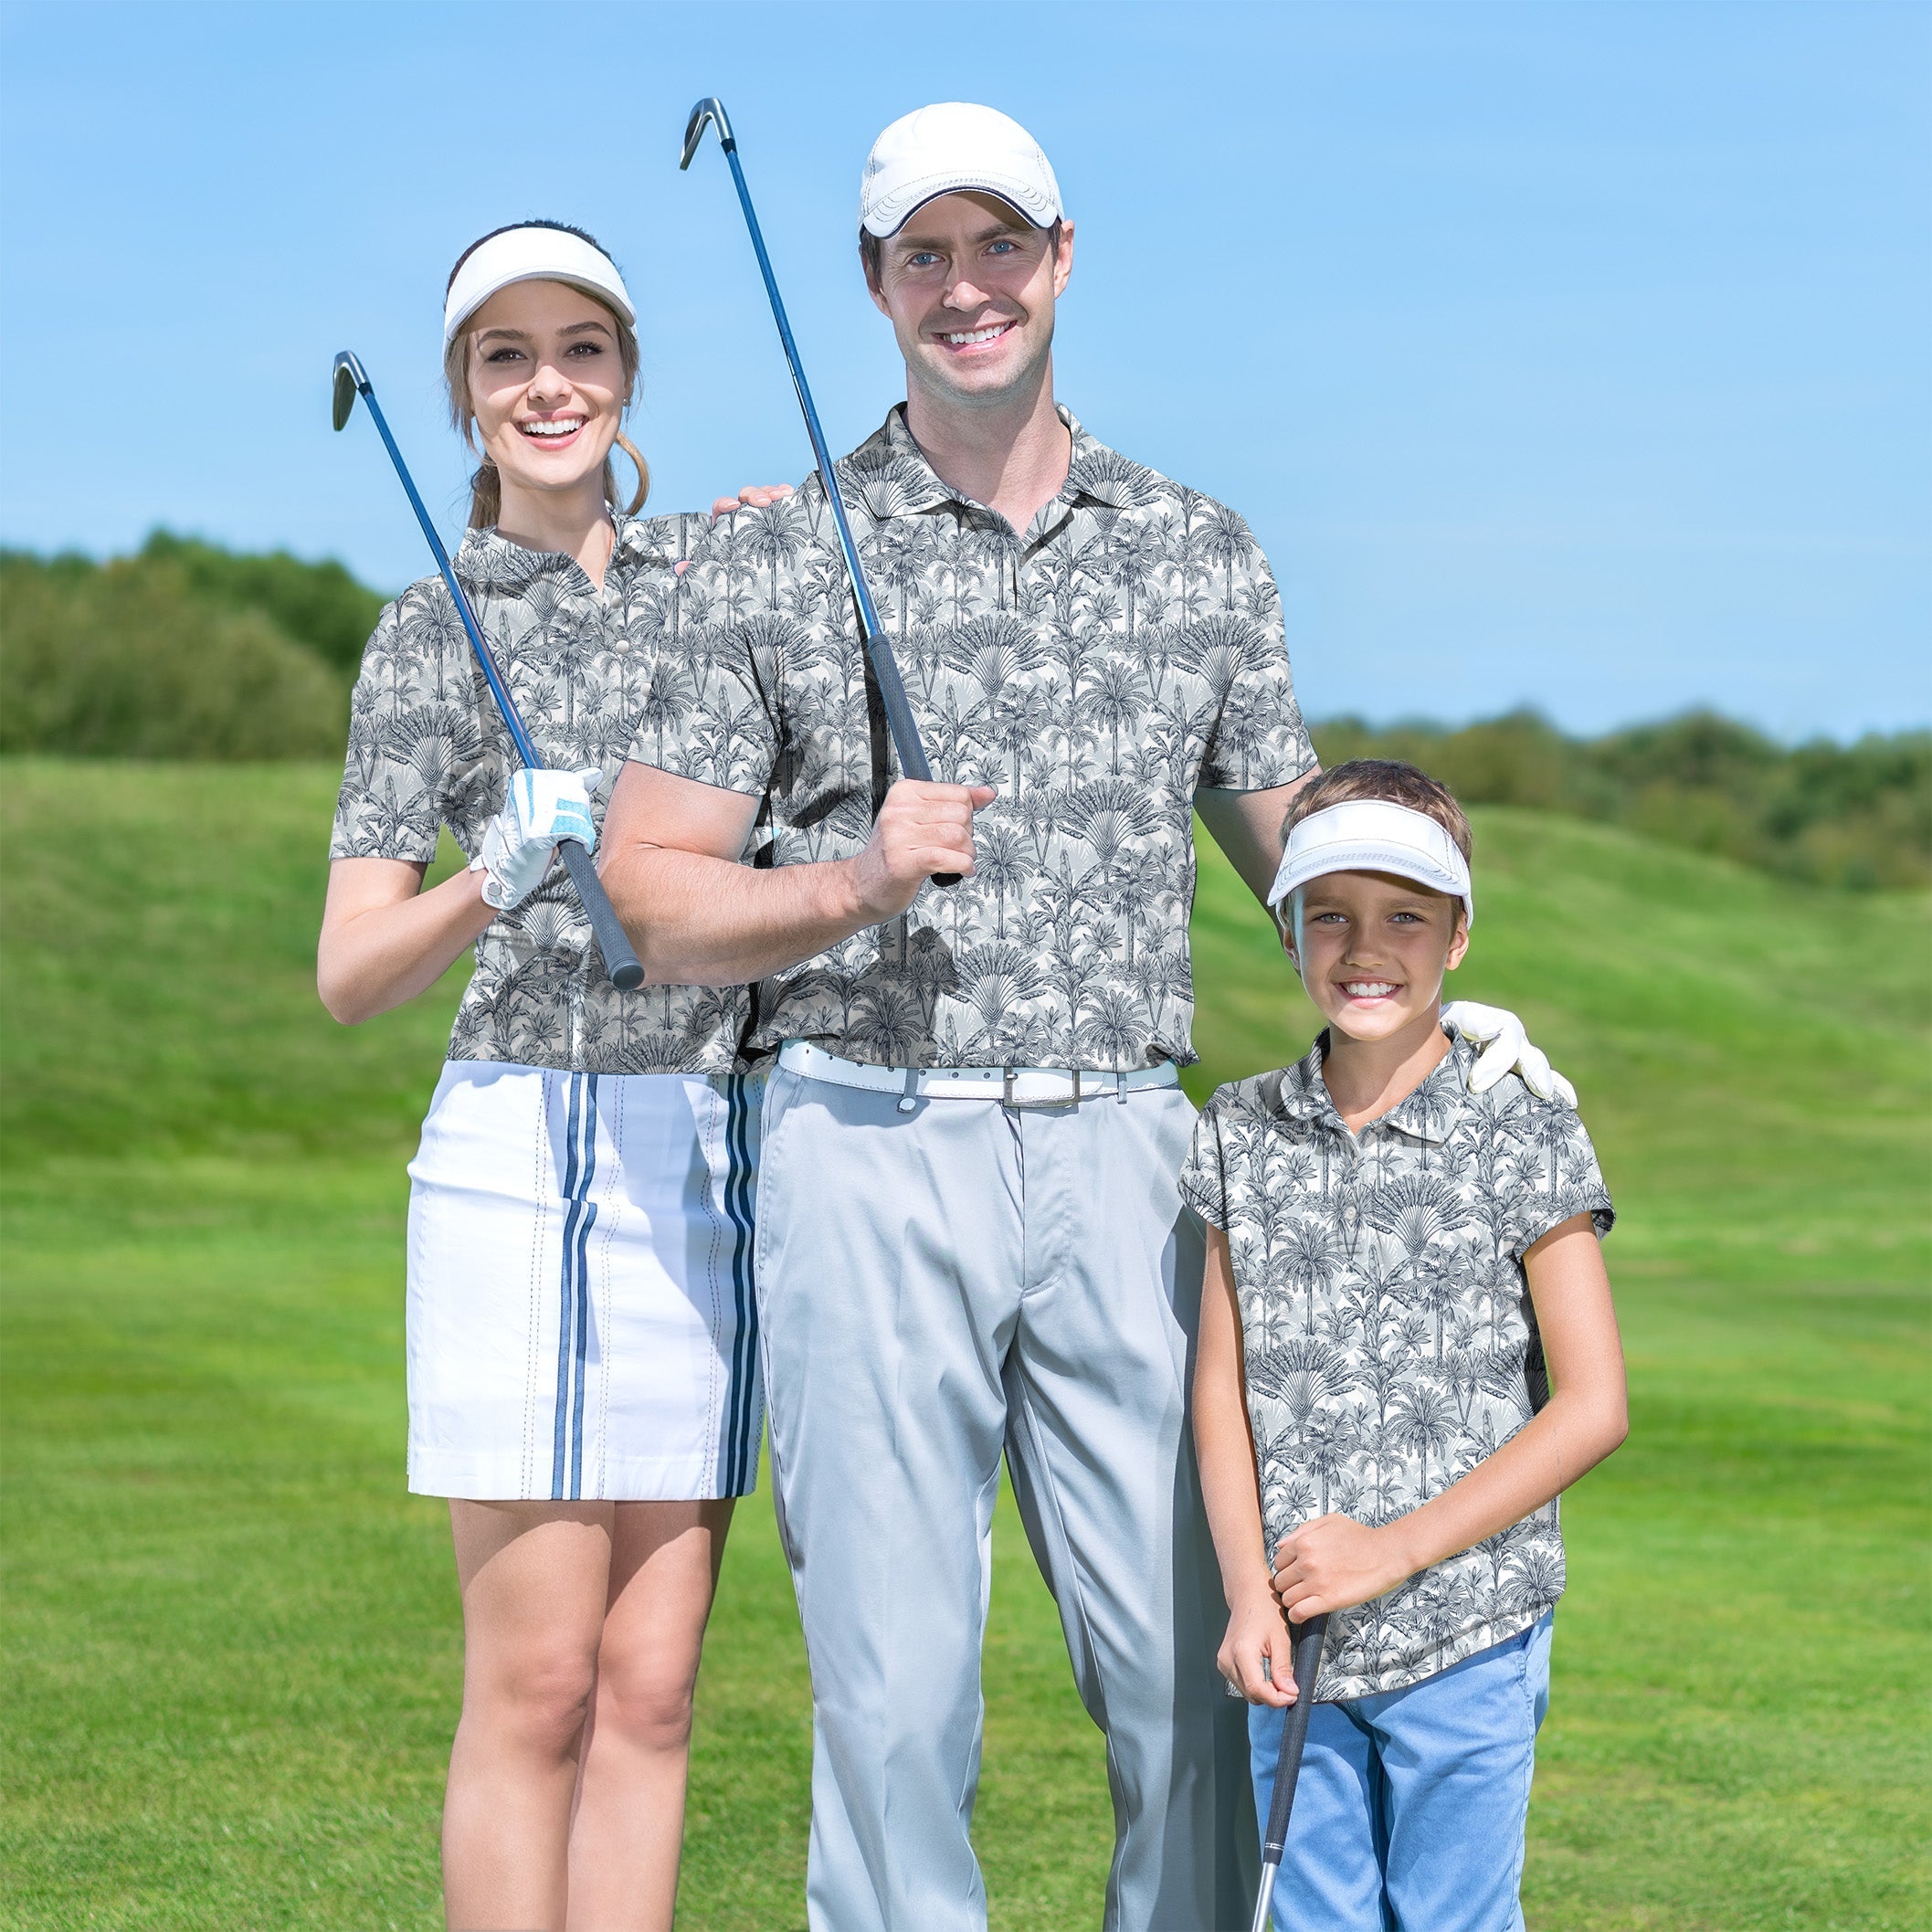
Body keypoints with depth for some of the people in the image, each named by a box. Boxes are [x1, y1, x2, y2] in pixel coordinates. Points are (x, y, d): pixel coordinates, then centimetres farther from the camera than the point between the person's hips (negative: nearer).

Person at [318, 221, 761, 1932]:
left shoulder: (713, 568, 14)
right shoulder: (432, 636, 3)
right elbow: (350, 974, 1)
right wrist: (496, 880, -18)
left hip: (717, 1160, 4)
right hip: (529, 1148, -4)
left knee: (651, 1684, 4)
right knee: (537, 1684, -5)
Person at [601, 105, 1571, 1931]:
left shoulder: (1201, 552, 12)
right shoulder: (773, 561, 4)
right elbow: (651, 892, 3)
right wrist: (857, 886, -14)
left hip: (1119, 1151, 2)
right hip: (871, 1147, -2)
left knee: (1200, 1672, -1)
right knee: (895, 1685, -2)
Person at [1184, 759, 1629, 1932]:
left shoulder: (1525, 1143, -6)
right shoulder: (1242, 1138, 5)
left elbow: (1592, 1407, -8)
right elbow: (1222, 1385, 6)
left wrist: (1397, 1549, -12)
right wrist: (1248, 1592, -7)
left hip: (1467, 1637, -3)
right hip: (1298, 1643, 3)